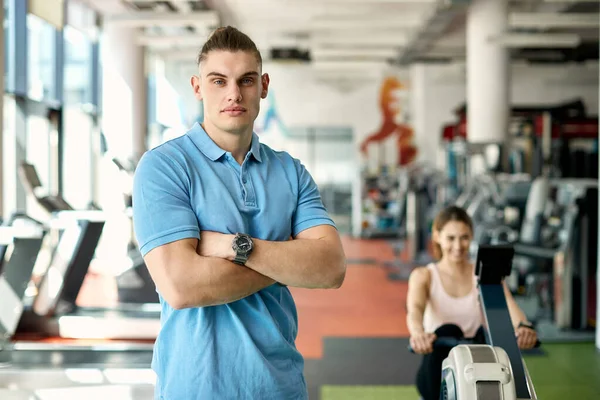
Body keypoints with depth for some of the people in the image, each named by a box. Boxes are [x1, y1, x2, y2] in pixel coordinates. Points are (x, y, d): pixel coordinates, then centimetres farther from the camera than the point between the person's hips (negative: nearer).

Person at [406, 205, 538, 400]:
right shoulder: (424, 276, 2)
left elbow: (508, 304, -15)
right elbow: (415, 309, -20)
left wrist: (524, 326, -40)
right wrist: (418, 334, -45)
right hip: (440, 376, -1)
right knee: (447, 333, -32)